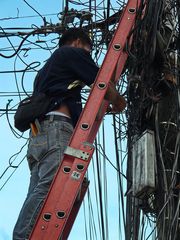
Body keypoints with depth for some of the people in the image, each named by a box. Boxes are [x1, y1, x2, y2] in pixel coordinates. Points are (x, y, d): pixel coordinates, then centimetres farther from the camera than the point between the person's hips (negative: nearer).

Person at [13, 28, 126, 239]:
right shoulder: (73, 52, 13)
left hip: (37, 134, 9)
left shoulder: (45, 69, 38)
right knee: (50, 187, -24)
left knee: (38, 194, -5)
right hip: (56, 128, -9)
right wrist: (118, 102, 29)